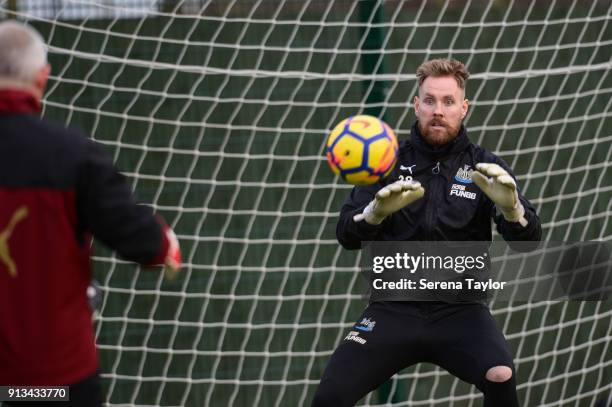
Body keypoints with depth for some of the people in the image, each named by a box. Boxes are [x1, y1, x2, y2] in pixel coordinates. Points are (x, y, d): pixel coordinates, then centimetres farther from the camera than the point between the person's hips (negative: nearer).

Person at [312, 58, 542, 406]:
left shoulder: (484, 167, 2)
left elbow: (528, 241, -8)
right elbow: (347, 236, -3)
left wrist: (511, 207, -31)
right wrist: (375, 212, -26)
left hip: (459, 310, -1)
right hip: (395, 308, 1)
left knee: (501, 378, -30)